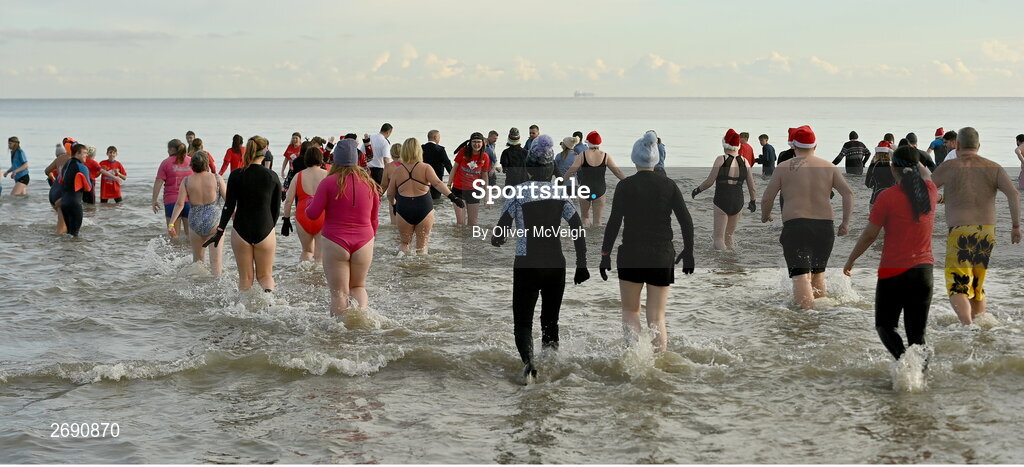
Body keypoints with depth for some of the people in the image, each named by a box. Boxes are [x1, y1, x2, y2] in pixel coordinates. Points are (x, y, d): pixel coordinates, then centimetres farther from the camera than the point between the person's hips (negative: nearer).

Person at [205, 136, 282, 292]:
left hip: (241, 231, 0)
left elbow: (229, 206, -4)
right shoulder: (272, 177, -3)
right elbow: (276, 209, 4)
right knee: (265, 275, 10)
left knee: (245, 278, 12)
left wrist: (220, 230, 3)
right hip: (265, 230, 0)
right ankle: (269, 293, -20)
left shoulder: (236, 175, -5)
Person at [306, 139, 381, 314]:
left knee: (339, 292, 5)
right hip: (364, 242, 3)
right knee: (358, 286, 17)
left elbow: (313, 214, -7)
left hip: (336, 243, -3)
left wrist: (309, 204, 16)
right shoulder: (369, 183, 4)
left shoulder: (329, 182, -9)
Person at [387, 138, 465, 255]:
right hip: (424, 208, -1)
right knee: (422, 246, 10)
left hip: (404, 210, 1)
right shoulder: (425, 168, -3)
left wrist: (394, 204, 31)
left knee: (404, 243, 18)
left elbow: (390, 194, 10)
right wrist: (453, 197, -25)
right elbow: (437, 183, -19)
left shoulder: (397, 171, 3)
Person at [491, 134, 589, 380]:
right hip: (556, 265, 3)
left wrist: (497, 239, 16)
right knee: (551, 320, 19)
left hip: (526, 265, -3)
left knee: (522, 321, 0)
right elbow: (579, 231, -2)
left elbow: (497, 236, -7)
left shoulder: (519, 193, -8)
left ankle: (528, 360, -26)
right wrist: (581, 265, 4)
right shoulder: (561, 193, 0)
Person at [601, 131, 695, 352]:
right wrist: (688, 252, 10)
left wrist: (605, 255, -1)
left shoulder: (625, 186, -5)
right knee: (657, 317, 8)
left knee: (630, 310, 15)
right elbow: (686, 221, 0)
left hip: (631, 255, -2)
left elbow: (614, 222, -8)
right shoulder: (669, 185, 1)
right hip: (662, 257, 2)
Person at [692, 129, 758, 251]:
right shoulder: (744, 161, 4)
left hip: (722, 203, -5)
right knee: (729, 235, 20)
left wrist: (697, 190, 10)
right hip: (738, 202, 5)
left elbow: (710, 181, -7)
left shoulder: (721, 160, -8)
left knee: (719, 237, -3)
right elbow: (752, 186, 6)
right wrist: (753, 201, 22)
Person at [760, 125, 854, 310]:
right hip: (824, 226, 4)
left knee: (801, 277, -10)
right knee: (818, 273, 22)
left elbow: (766, 199, 3)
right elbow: (848, 193, 0)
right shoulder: (829, 167, 10)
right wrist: (846, 222, 2)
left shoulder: (784, 168, 3)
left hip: (795, 226, -4)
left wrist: (765, 216, 23)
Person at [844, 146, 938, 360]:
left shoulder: (888, 196, -11)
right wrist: (914, 159, 43)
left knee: (885, 326, 8)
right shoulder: (930, 191, 2)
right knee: (917, 333, 9)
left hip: (893, 271, -4)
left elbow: (869, 235, -6)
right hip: (923, 269, 4)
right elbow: (927, 175, 29)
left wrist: (850, 260, 7)